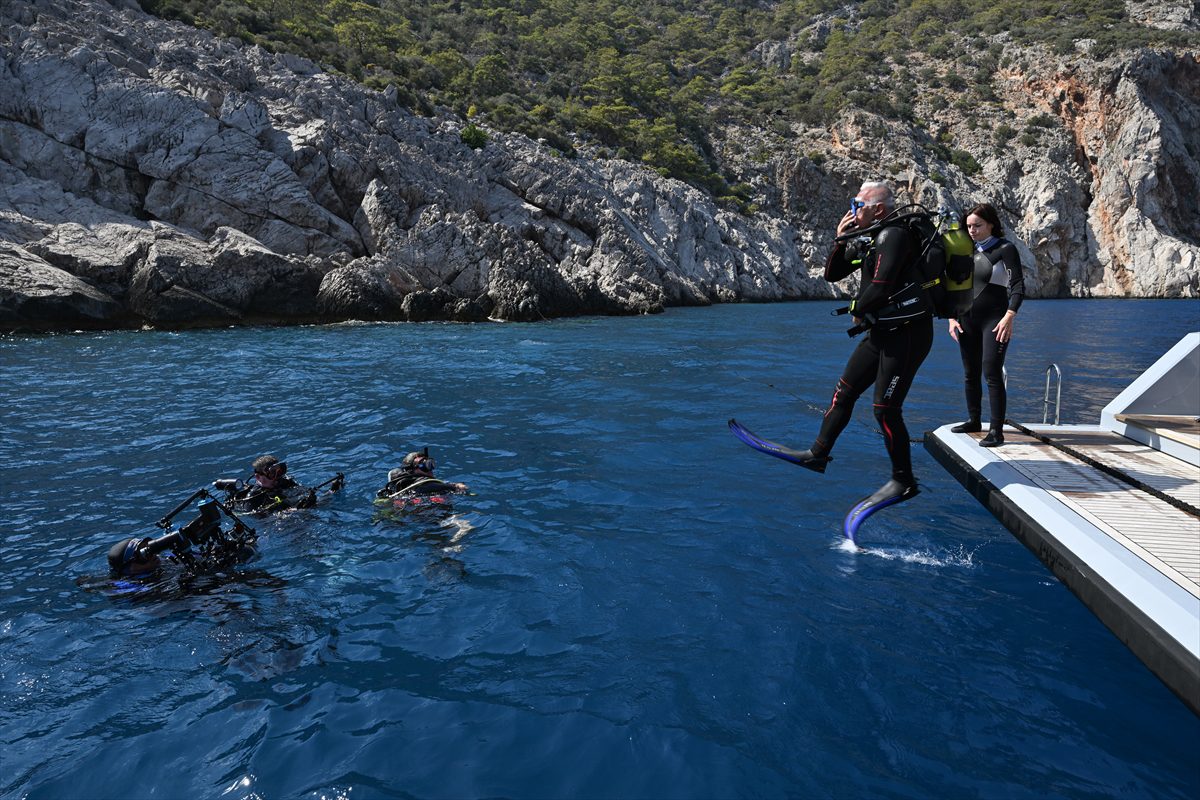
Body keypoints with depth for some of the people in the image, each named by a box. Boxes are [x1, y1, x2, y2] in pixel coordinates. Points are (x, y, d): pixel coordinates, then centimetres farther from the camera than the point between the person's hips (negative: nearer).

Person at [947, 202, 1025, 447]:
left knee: (992, 373, -13)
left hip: (995, 319, -6)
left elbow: (1018, 285, -11)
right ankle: (974, 420, 25)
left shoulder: (1004, 249, -5)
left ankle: (996, 430, -12)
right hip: (967, 319, 6)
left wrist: (1009, 318, -23)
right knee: (970, 374, 11)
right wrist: (952, 317, 5)